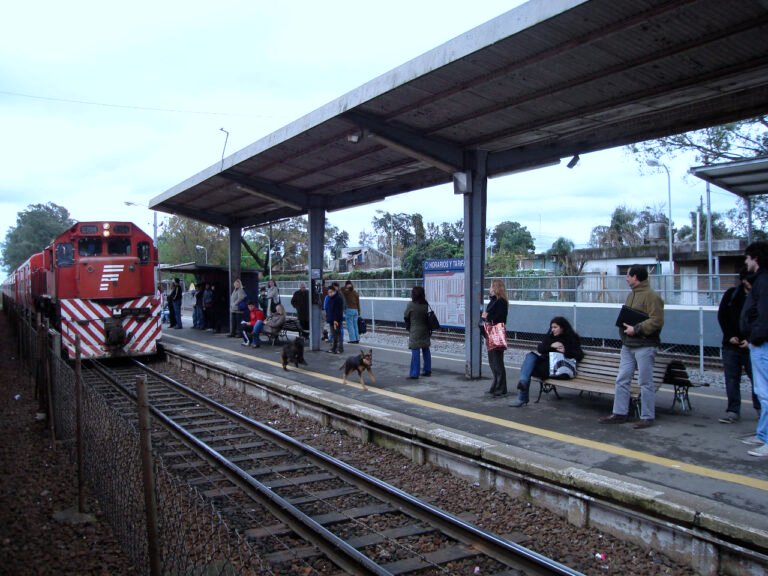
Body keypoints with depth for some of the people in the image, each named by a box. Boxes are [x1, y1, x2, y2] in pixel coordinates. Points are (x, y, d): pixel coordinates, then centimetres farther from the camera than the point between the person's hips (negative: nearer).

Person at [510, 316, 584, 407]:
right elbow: (539, 349, 7)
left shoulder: (572, 339, 7)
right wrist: (551, 346, -10)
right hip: (545, 363, 5)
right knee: (530, 356, -25)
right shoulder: (549, 336, 20)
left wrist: (565, 351, -16)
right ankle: (523, 382, -36)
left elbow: (579, 355, -1)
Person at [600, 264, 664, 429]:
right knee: (622, 380, 9)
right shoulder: (631, 295, 17)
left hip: (644, 347, -9)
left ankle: (648, 417, 10)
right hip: (627, 346, 9)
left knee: (645, 383, 0)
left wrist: (636, 329, -21)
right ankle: (619, 413, 17)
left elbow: (656, 321, -19)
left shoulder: (651, 296, -12)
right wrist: (624, 324, 5)